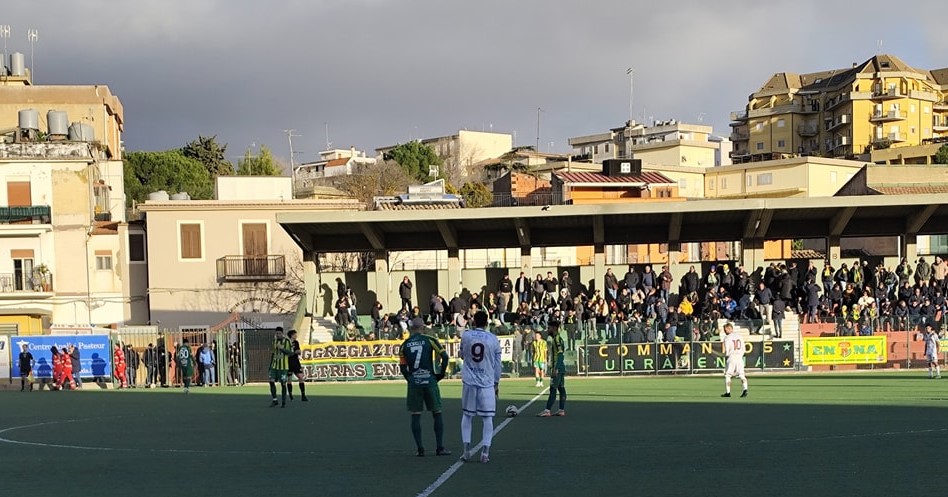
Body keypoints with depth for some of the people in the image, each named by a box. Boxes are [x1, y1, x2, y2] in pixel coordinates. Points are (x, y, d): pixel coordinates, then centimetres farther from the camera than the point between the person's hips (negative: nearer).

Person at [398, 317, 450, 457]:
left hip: (413, 382, 2)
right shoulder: (430, 340, -1)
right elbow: (444, 356, -8)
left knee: (415, 415, 8)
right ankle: (440, 448, 8)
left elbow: (403, 367, 5)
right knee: (437, 413, 8)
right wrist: (441, 374, 5)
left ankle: (420, 449, 7)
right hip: (429, 380, -1)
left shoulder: (405, 344, 6)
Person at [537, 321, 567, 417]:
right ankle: (562, 410, 8)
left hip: (557, 369, -10)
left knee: (553, 389, -10)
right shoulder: (556, 338, 18)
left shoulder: (557, 338, -13)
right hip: (561, 369, 10)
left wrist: (555, 369, -23)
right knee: (561, 388, 8)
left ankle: (547, 410, -12)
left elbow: (560, 354, -20)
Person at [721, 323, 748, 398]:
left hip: (732, 357, -4)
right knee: (741, 374, 4)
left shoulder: (727, 338, -6)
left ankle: (728, 392, 6)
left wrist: (725, 355, 9)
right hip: (740, 357, 5)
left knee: (727, 375, 7)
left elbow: (727, 351, -9)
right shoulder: (739, 336, 10)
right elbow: (743, 348, 11)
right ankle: (745, 389, -15)